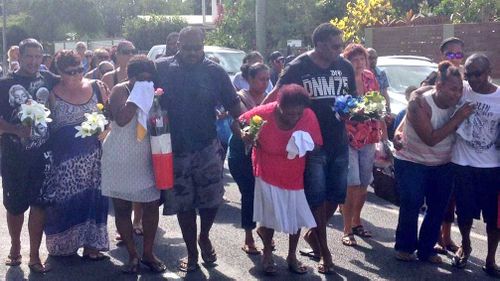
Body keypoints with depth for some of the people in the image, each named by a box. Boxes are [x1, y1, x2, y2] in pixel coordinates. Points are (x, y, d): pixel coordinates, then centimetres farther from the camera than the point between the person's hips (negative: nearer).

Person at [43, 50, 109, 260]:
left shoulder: (96, 87, 4)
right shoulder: (53, 95, -1)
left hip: (92, 154, 2)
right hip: (64, 157, -2)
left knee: (91, 198, 3)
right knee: (66, 201, 4)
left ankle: (90, 244, 13)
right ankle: (64, 244, 20)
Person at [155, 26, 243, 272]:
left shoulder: (215, 72, -3)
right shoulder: (161, 68, -2)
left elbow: (233, 105, -2)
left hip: (207, 148, 0)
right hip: (174, 149, 1)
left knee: (212, 199, -1)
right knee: (183, 204, 9)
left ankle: (204, 238, 30)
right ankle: (192, 254, 27)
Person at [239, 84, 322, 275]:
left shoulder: (309, 116, -19)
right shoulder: (263, 114, -23)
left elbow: (317, 145, -7)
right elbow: (240, 122, -4)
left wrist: (305, 147, -29)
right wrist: (246, 135, -24)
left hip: (296, 176, 2)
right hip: (269, 175, -2)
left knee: (297, 217, 11)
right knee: (271, 215, 7)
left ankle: (292, 256, 34)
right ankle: (267, 254, 33)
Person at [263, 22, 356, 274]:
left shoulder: (345, 67, 4)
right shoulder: (298, 67, -10)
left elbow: (353, 99, 15)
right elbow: (275, 98, -8)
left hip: (339, 142, 5)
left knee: (336, 195, 11)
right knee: (317, 199, 1)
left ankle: (312, 235, 35)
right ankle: (324, 254, 13)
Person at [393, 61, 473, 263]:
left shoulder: (456, 103, -7)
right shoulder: (420, 104, -23)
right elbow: (430, 139, -27)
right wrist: (457, 119, -29)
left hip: (442, 165, 5)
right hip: (411, 162, -5)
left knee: (438, 207, 4)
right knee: (412, 203, -14)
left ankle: (426, 249, 17)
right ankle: (404, 247, 4)